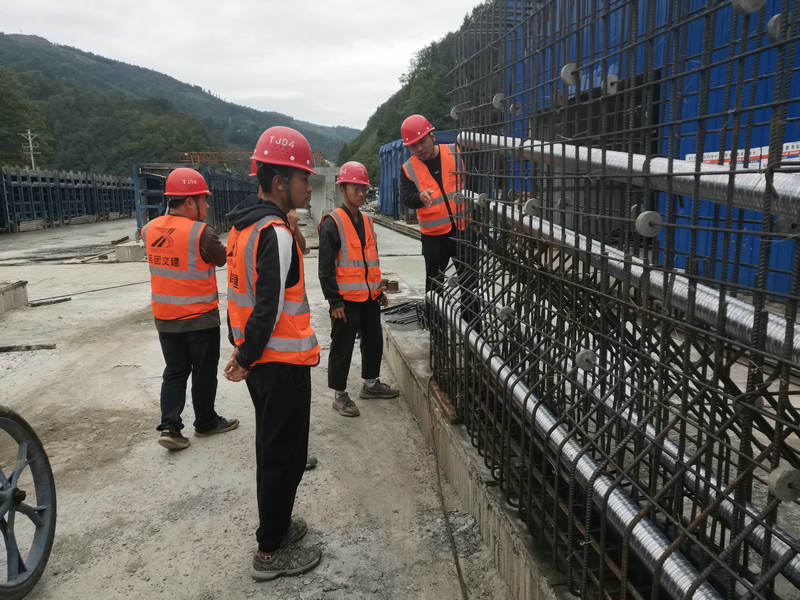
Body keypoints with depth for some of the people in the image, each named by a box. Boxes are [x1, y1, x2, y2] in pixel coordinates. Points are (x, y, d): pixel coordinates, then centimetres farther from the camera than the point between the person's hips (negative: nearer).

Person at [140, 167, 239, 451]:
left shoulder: (150, 229, -3)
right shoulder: (202, 233, -22)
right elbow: (223, 259, -8)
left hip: (164, 318, 5)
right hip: (200, 318, -5)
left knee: (174, 372, 17)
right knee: (204, 372, 13)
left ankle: (169, 426, 8)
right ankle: (205, 422, 28)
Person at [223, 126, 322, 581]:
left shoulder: (243, 226, 9)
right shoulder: (277, 233, -20)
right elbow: (270, 306, -23)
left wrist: (243, 351, 16)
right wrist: (247, 359, -12)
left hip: (260, 360, 9)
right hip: (284, 362, -9)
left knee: (273, 449, 22)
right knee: (285, 456, 4)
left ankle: (275, 525, 38)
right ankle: (271, 552, 18)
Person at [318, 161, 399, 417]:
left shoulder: (367, 221, 14)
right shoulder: (332, 223, -10)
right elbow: (326, 267, -13)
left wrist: (379, 290, 21)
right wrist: (334, 301, -16)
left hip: (369, 297, 8)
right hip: (346, 300, -8)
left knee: (374, 341, 17)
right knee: (342, 348, 2)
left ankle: (371, 384, 36)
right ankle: (340, 395, 15)